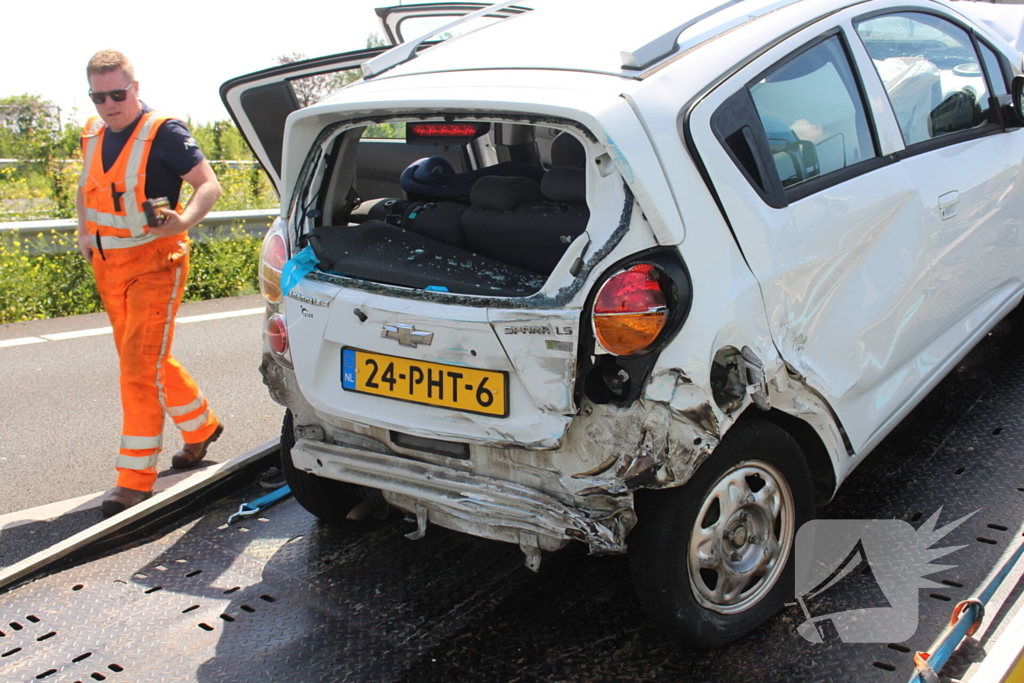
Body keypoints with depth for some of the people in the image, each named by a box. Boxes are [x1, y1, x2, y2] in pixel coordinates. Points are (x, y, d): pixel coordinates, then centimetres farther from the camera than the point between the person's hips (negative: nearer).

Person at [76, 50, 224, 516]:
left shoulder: (163, 133, -12)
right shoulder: (92, 135, 9)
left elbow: (209, 185, -15)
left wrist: (185, 219, -34)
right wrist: (84, 232, 12)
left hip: (154, 264, -8)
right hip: (109, 266, 8)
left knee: (141, 366, -12)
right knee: (148, 362, 16)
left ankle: (136, 477, -5)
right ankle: (202, 426, 37)